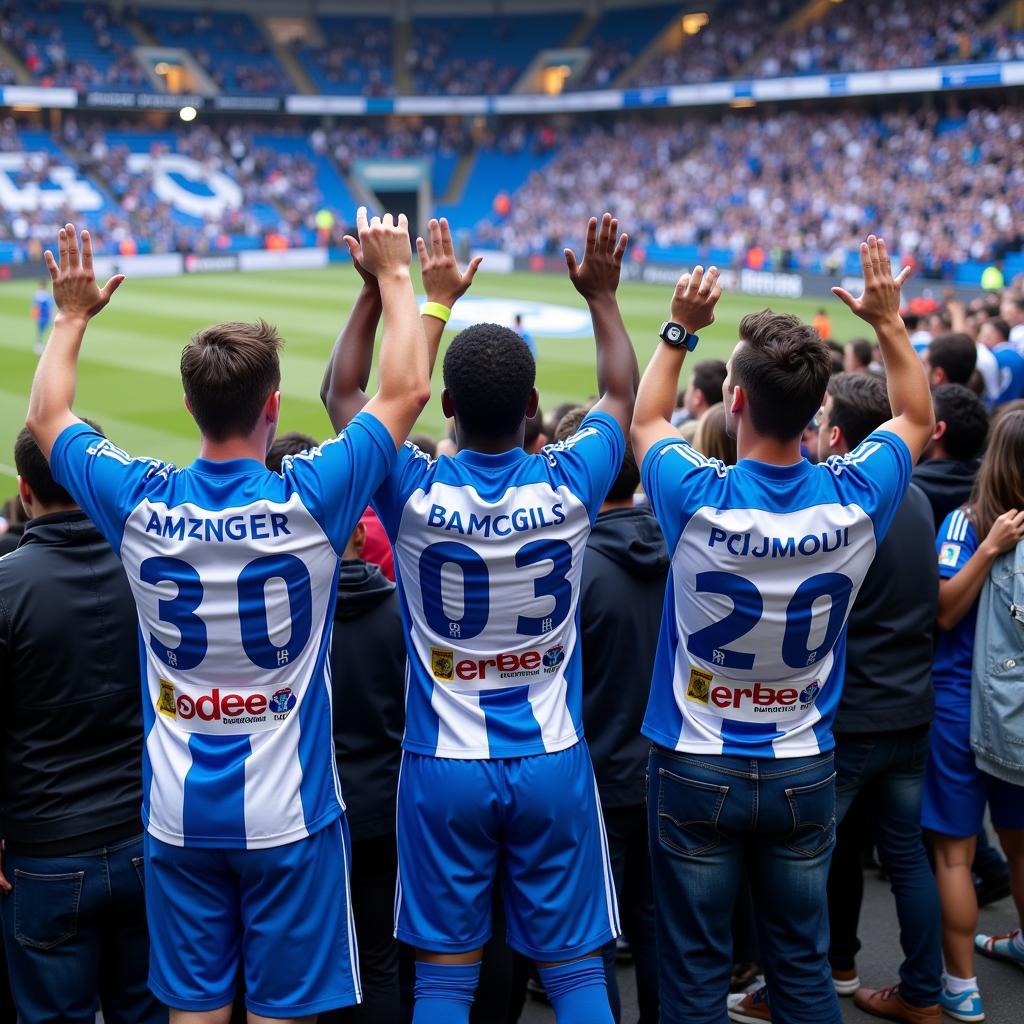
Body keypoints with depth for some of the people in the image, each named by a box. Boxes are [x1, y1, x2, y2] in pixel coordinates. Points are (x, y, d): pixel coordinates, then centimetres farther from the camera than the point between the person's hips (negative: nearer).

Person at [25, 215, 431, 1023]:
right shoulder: (308, 499, -16)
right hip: (288, 812, -2)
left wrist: (72, 315, 23)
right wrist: (395, 275, 7)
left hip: (179, 814, 3)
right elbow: (407, 390, -4)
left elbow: (46, 417, 11)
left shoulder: (139, 502, -9)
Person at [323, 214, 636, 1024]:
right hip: (553, 765, 1)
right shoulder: (569, 486, -12)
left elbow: (343, 393, 4)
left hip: (445, 768, 0)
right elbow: (624, 396, 9)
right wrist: (603, 295, 17)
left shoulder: (416, 495, -14)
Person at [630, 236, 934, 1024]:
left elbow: (646, 421, 4)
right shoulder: (855, 500, -14)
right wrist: (889, 321, 12)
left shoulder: (699, 501, -20)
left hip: (698, 771, -2)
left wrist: (681, 330, 8)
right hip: (803, 772, 2)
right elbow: (917, 418, 9)